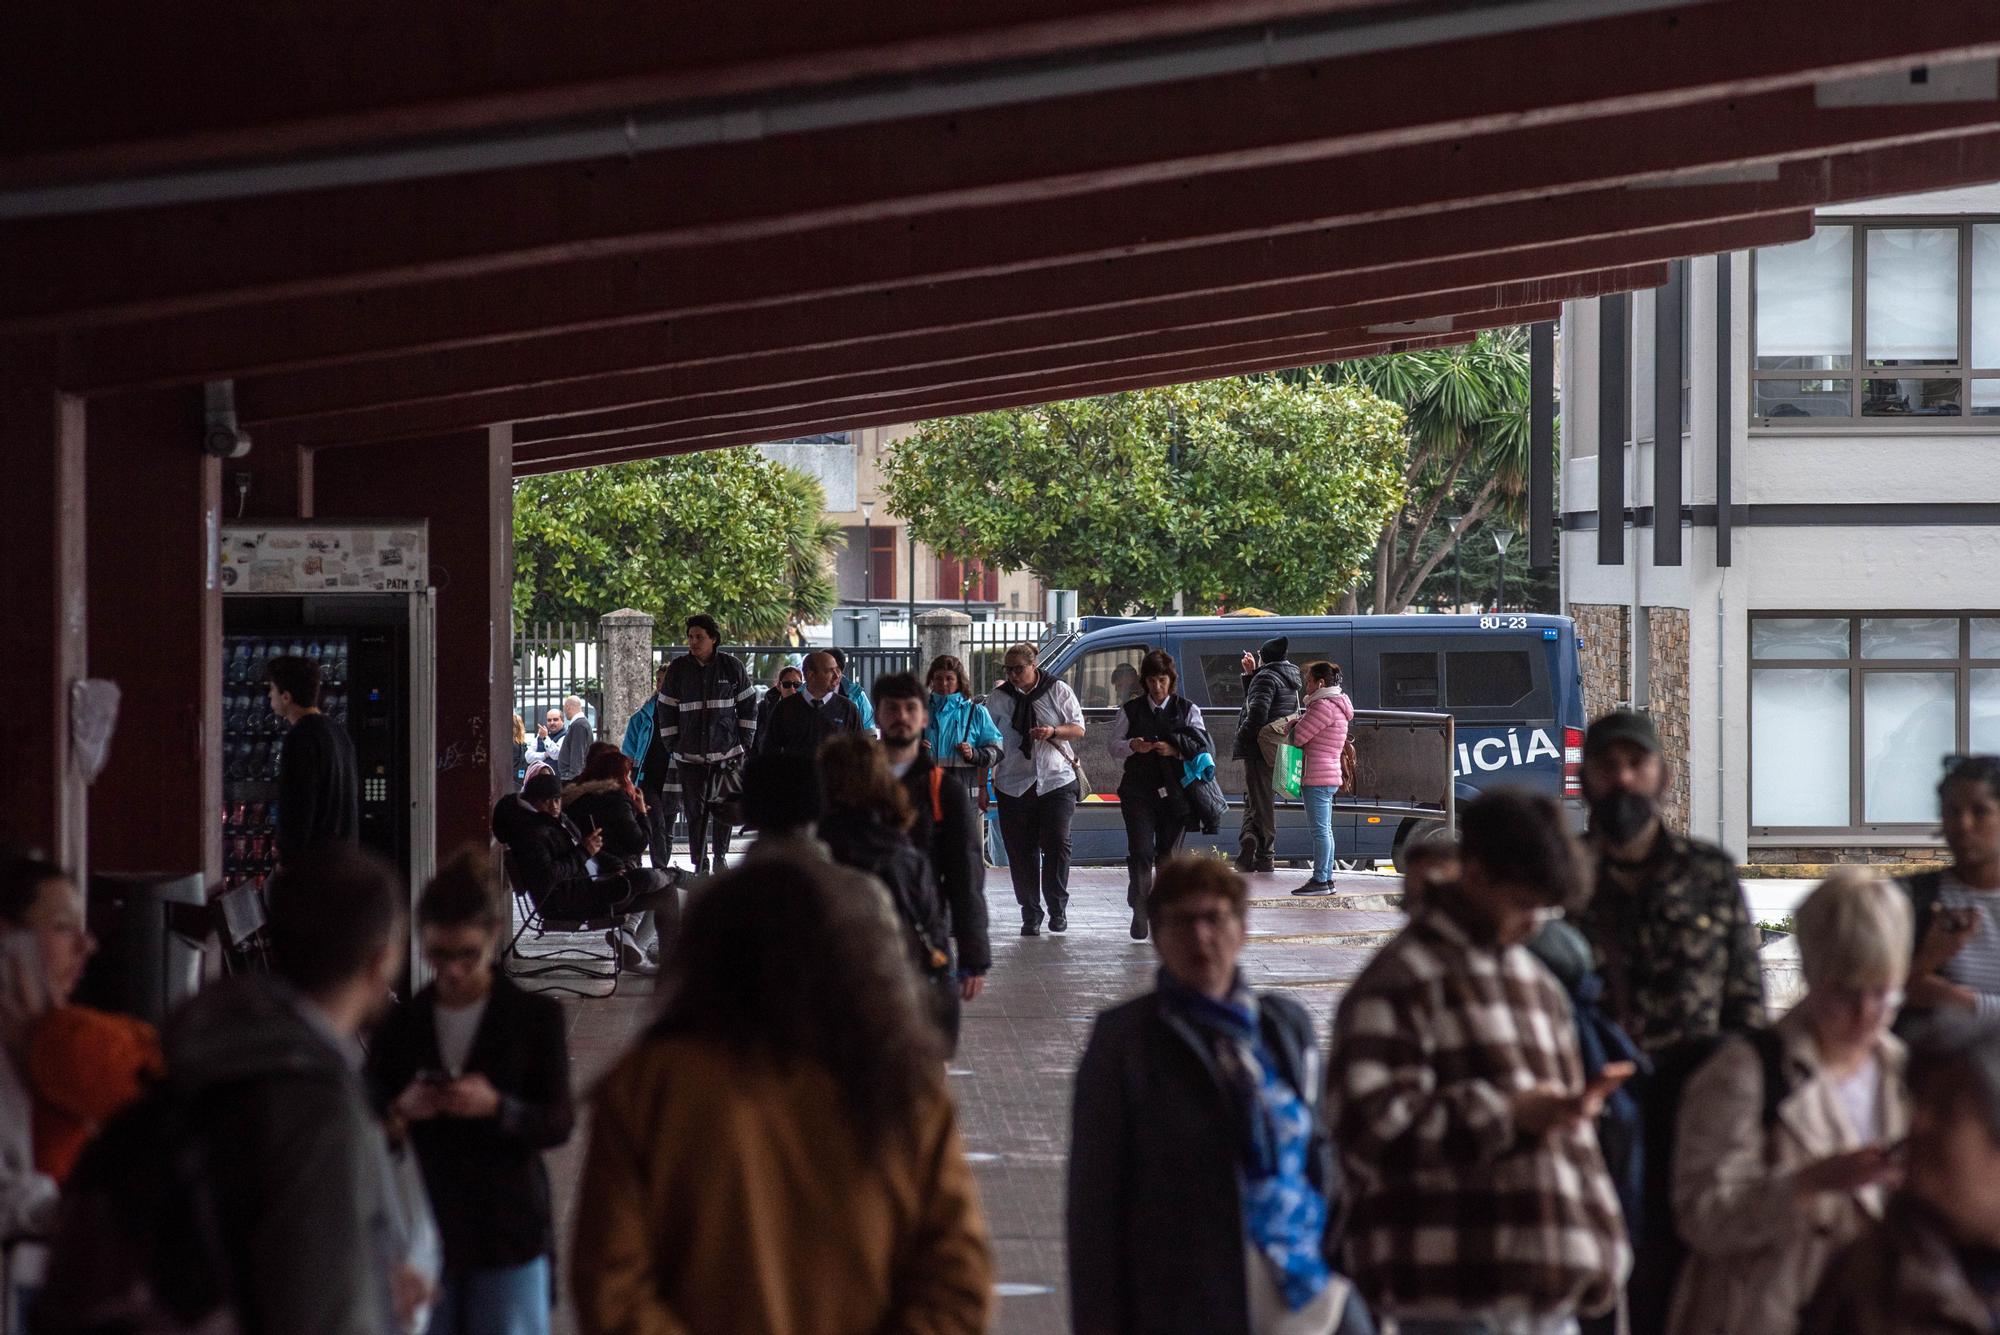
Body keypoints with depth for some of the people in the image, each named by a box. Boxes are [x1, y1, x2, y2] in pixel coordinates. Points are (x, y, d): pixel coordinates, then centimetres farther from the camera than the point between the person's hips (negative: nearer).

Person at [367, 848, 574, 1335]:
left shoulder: (535, 1017, -2)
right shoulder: (401, 1025, 4)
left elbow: (559, 1124, -5)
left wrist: (497, 1108, -23)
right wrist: (399, 1112, -15)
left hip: (509, 1237, -2)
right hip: (423, 1234, 2)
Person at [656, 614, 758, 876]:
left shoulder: (732, 666, 1)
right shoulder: (678, 669, 3)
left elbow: (748, 705, 8)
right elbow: (666, 710, 8)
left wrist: (745, 744, 3)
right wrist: (672, 746, 3)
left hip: (727, 751, -1)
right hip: (689, 754, 1)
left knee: (724, 809, 1)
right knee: (695, 811, -1)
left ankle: (720, 857, 20)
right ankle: (700, 865, 6)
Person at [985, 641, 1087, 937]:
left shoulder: (1058, 690, 4)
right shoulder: (998, 699, 6)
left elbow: (1079, 729, 5)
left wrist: (1053, 731, -16)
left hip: (1056, 781, -1)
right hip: (1014, 786, 1)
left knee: (1057, 844, -10)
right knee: (1021, 853, 1)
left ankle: (1058, 909, 3)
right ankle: (1030, 915, 9)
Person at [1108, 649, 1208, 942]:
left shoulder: (1187, 709, 9)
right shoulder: (1130, 710, 10)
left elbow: (1201, 747, 1)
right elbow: (1114, 747, 9)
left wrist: (1175, 749, -16)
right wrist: (1132, 746, -12)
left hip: (1174, 793, 0)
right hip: (1139, 792, 0)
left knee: (1169, 853, 4)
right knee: (1141, 852, -11)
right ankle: (1139, 913, -5)